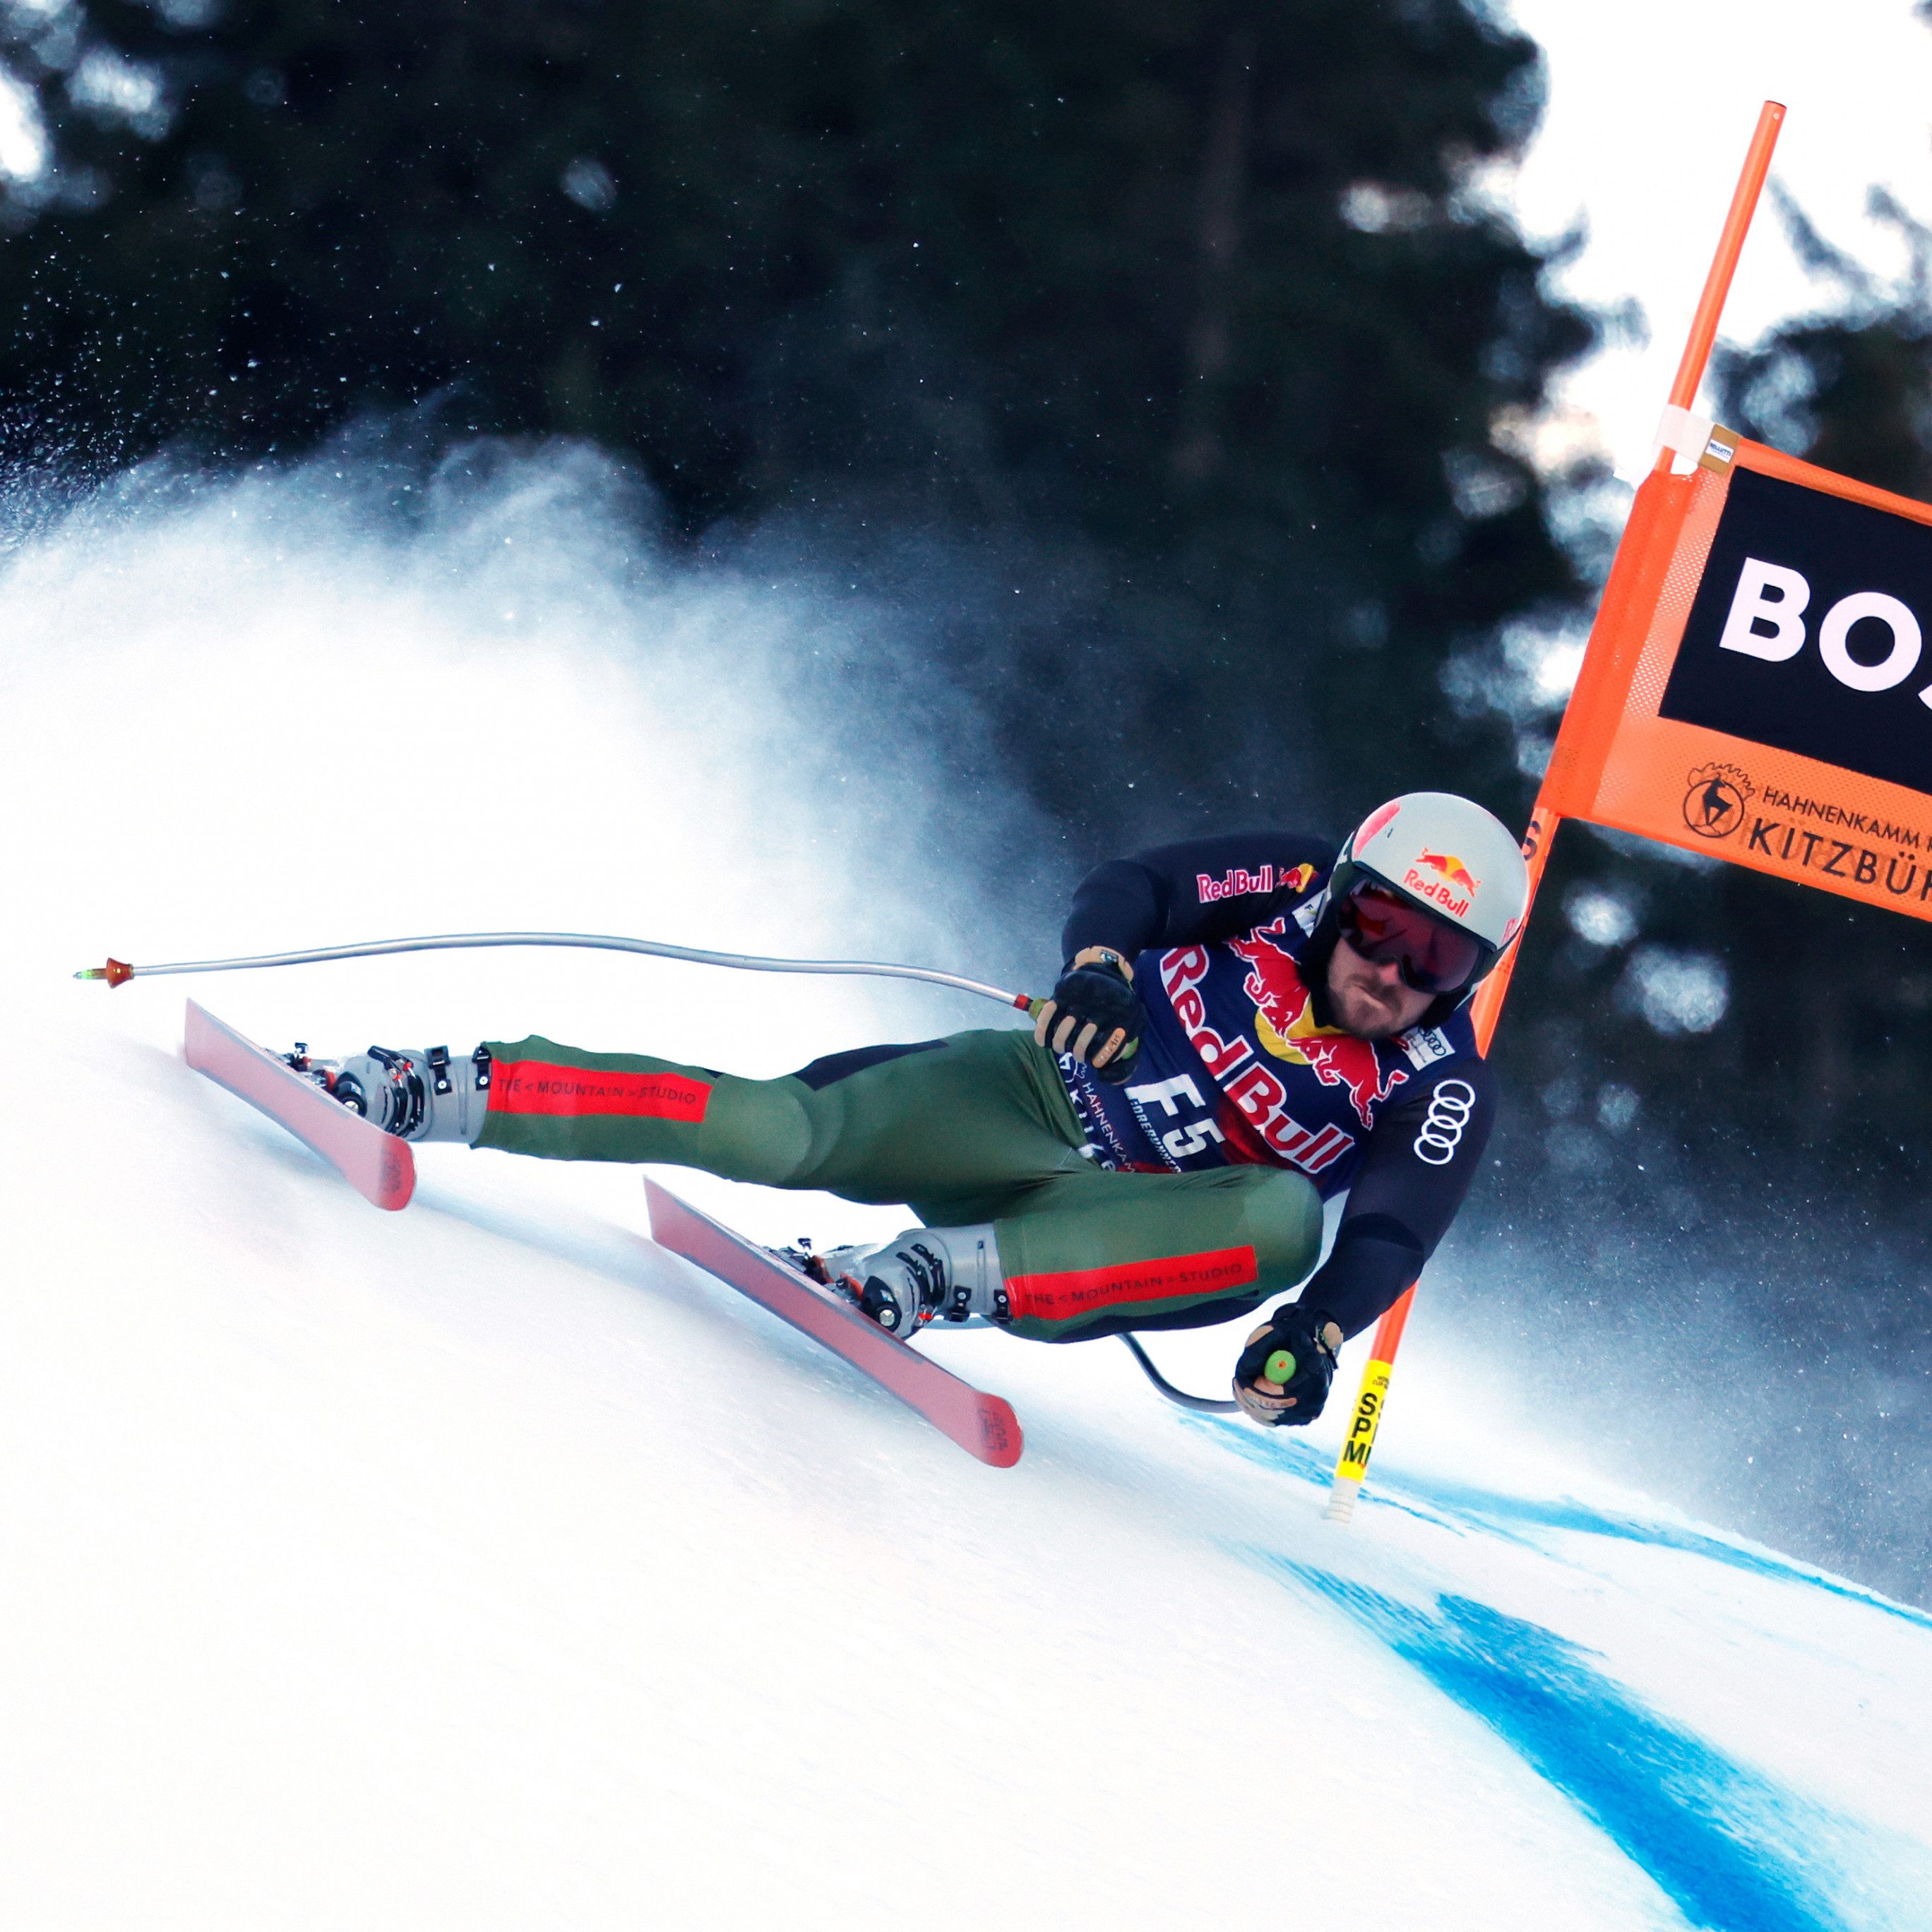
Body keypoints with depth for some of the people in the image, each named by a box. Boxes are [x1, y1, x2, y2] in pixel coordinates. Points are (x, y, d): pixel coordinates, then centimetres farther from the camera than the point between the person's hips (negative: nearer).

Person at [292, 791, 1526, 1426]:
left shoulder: (1442, 1098, -5)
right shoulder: (1288, 888, -1)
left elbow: (1392, 1239, -18)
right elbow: (1128, 887, -8)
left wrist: (1318, 1329, -39)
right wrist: (1099, 964, -32)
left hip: (1115, 1227, 0)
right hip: (1031, 1098, 0)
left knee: (1285, 1219, -33)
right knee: (787, 1132, -25)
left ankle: (938, 1278, -39)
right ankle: (439, 1092, -21)